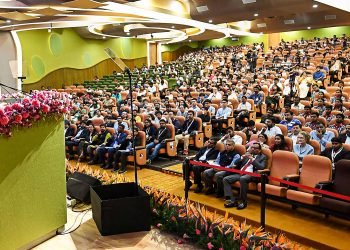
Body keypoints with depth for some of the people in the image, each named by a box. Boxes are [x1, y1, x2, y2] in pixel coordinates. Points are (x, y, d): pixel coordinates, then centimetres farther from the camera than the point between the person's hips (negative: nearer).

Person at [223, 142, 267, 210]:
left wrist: (252, 159, -10)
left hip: (251, 175, -6)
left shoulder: (263, 157, 12)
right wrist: (242, 157, 2)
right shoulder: (247, 154, 24)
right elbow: (236, 164, 19)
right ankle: (232, 200, -17)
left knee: (242, 179, -39)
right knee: (225, 179, -14)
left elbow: (262, 167, -7)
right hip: (240, 174, 6)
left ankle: (243, 202, -24)